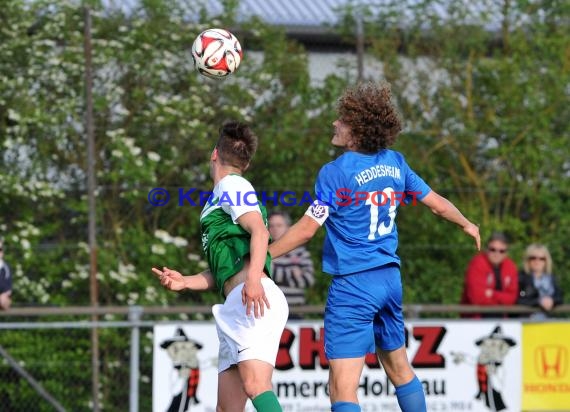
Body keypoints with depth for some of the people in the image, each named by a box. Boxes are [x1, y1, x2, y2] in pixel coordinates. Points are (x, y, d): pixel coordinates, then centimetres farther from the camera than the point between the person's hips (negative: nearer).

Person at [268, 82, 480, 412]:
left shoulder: (336, 172, -12)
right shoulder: (394, 163, 6)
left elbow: (306, 229, -12)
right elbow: (437, 203, 14)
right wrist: (468, 225, 33)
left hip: (352, 285, -7)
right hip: (390, 279, 7)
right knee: (400, 369, 23)